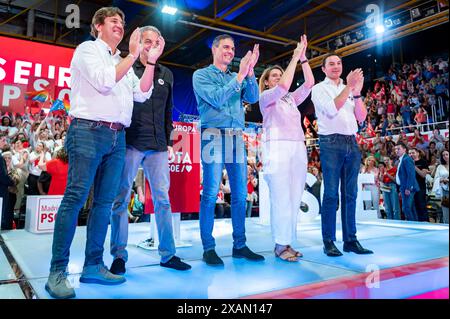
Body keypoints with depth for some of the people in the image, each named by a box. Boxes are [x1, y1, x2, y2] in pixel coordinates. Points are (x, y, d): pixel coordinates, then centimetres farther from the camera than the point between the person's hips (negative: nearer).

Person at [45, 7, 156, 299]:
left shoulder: (123, 62, 25)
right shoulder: (87, 49, 6)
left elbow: (142, 94, 15)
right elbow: (104, 81, -11)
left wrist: (151, 60, 8)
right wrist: (132, 56, -5)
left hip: (117, 137, 7)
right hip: (89, 131, -7)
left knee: (104, 202, 3)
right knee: (75, 198, -10)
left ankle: (93, 266, 10)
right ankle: (57, 272, -5)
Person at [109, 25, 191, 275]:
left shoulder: (166, 74, 18)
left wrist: (169, 141, 13)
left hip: (158, 145, 4)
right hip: (130, 142, -4)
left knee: (163, 199, 4)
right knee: (122, 199, 0)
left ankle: (168, 254, 13)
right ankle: (119, 255, 11)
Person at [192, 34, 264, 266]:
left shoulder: (237, 77, 21)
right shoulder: (201, 75, 7)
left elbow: (252, 98, 6)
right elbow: (216, 99, -10)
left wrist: (250, 72, -7)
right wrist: (240, 75, -10)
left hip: (237, 136, 5)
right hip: (214, 134, -5)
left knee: (240, 194, 4)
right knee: (210, 193, -7)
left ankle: (240, 246, 13)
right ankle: (208, 248, 1)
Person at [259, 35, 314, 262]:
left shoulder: (292, 98, 24)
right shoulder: (265, 97, 8)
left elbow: (309, 83, 13)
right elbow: (283, 87, -10)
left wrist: (303, 58, 9)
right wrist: (295, 57, -6)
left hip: (298, 148, 6)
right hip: (277, 147, -6)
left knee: (295, 197, 0)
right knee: (281, 197, -11)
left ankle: (288, 242, 6)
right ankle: (280, 245, -6)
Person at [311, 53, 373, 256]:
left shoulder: (349, 89, 20)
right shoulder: (319, 88, 6)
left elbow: (361, 117, 10)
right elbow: (331, 110, -11)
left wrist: (357, 93, -3)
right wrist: (348, 88, -13)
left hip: (351, 143, 5)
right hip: (331, 142, -5)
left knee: (350, 194, 4)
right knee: (331, 194, -7)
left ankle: (350, 240, 10)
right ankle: (329, 242, -2)